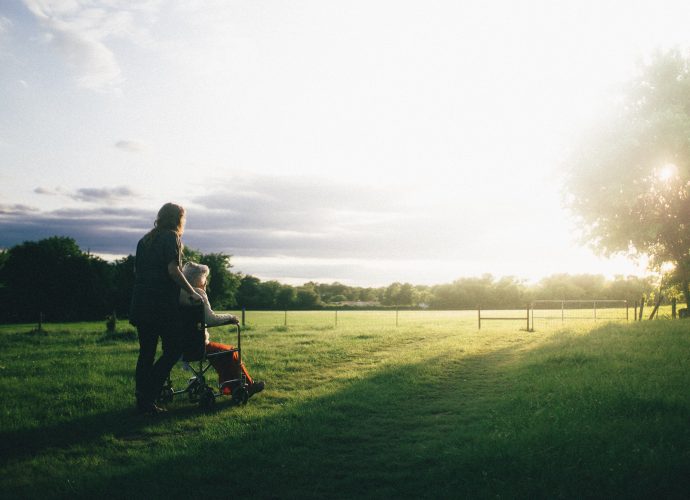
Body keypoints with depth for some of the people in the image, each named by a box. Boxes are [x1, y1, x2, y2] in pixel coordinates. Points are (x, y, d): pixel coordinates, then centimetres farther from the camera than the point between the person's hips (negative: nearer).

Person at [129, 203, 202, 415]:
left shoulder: (145, 240, 18)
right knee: (174, 349, 0)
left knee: (146, 353, 10)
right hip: (162, 304, -8)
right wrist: (192, 292, -8)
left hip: (140, 303, 8)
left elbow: (136, 270, 21)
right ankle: (147, 394, -8)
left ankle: (143, 401, 11)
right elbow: (173, 270, -14)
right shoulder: (171, 238, -4)